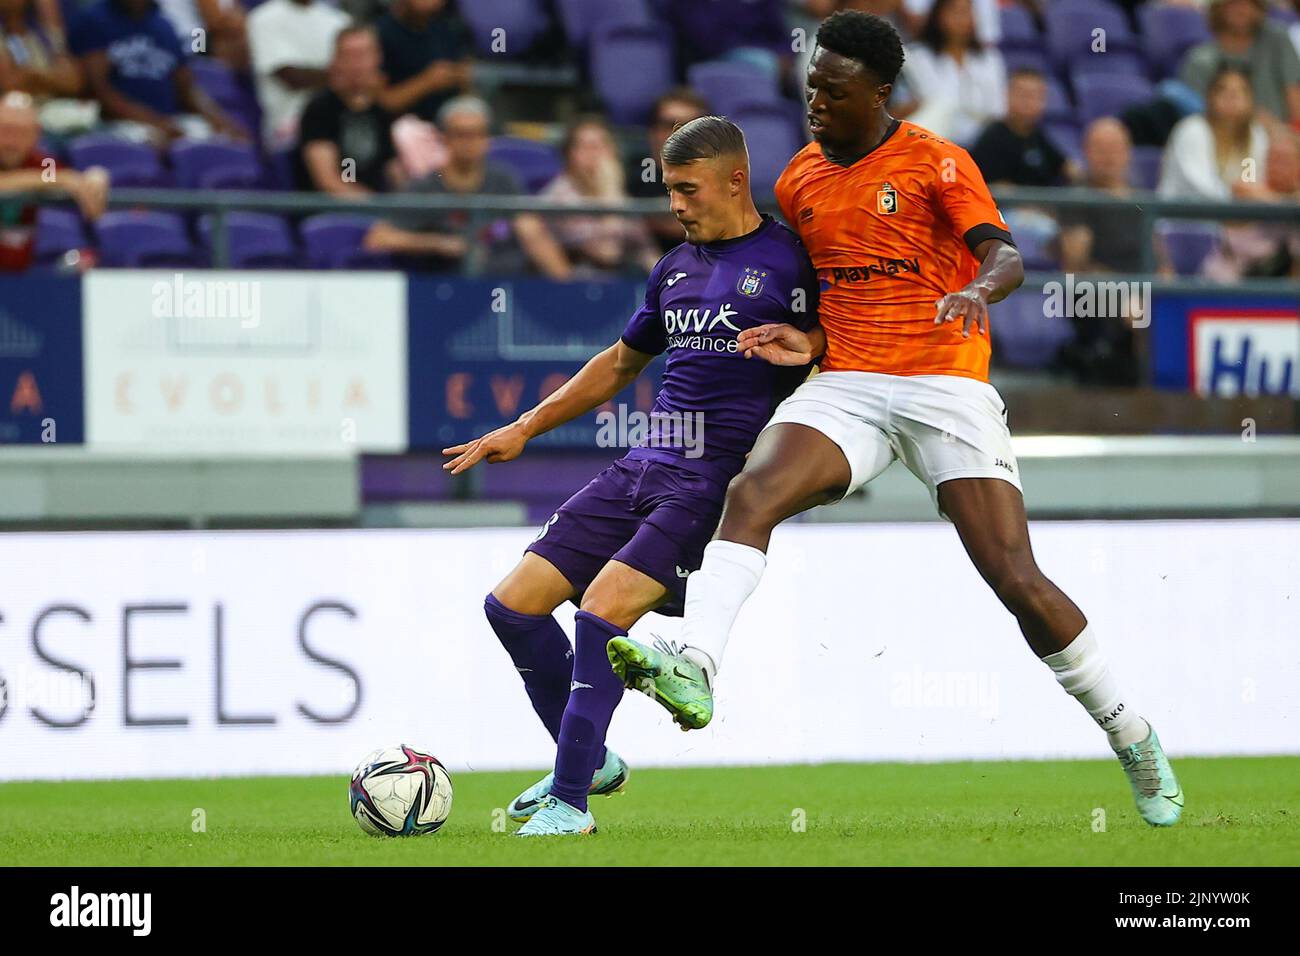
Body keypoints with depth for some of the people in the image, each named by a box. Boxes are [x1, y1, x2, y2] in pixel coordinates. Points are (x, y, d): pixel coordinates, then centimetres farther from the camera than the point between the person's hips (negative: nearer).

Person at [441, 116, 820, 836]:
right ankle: (588, 761, 19)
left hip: (720, 479, -8)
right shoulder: (676, 268, 19)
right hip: (643, 469, 8)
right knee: (514, 605, 1)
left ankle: (570, 802, -17)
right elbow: (621, 362, 32)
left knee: (603, 607, -24)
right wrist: (524, 429, 32)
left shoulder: (789, 259, -3)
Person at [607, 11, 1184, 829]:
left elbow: (1006, 257, -14)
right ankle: (693, 672, -42)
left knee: (1016, 578, -10)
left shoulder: (935, 162, -1)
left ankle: (1134, 739, 6)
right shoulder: (799, 183, 15)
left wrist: (977, 289, -37)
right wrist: (809, 343, 6)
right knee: (751, 494, -26)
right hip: (847, 387, 4)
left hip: (946, 383, -4)